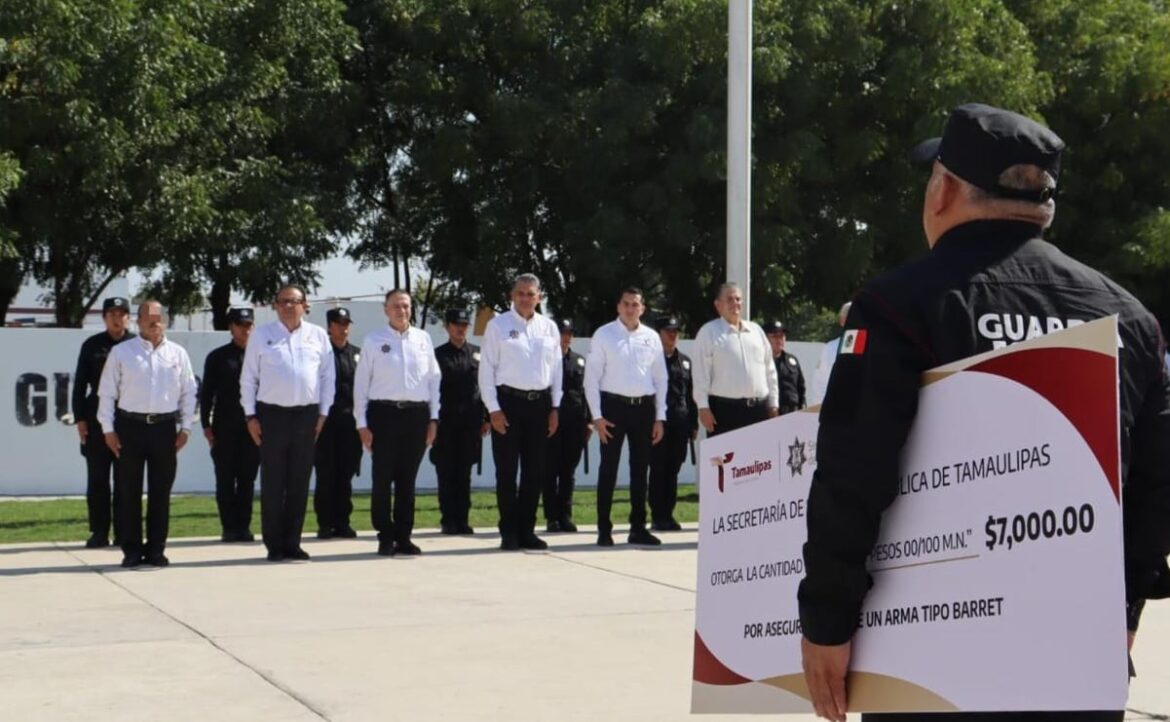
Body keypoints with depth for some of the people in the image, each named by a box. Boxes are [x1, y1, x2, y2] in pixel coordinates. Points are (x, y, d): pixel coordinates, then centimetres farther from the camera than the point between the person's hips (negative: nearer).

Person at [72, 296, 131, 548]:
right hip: (97, 421, 1)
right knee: (98, 480, 4)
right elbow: (80, 384, 7)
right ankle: (99, 532, 9)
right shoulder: (92, 345, 6)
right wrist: (80, 418, 0)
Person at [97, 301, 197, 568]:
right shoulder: (121, 352, 2)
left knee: (161, 491, 6)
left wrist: (185, 427, 3)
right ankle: (131, 550, 11)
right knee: (129, 491, 3)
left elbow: (188, 392, 9)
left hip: (165, 427, 2)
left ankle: (156, 549, 14)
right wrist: (108, 429, -3)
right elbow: (107, 392, 2)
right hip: (130, 426, -1)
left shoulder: (178, 353, 7)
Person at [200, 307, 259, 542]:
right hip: (224, 428, -1)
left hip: (252, 426, 1)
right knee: (225, 479, 2)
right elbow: (206, 393, 5)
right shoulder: (217, 357, 6)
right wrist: (206, 425, -1)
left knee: (247, 479, 4)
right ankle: (229, 527, 7)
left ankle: (244, 526, 10)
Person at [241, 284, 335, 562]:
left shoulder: (318, 336, 7)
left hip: (306, 415, 2)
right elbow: (248, 377, 4)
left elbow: (328, 376, 9)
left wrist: (323, 413, 4)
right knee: (272, 483, 1)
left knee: (300, 483, 6)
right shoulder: (261, 335, 3)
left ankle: (292, 542, 14)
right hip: (272, 414, -2)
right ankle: (274, 545, 7)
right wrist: (250, 416, -1)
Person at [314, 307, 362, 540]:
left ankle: (342, 522, 12)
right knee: (326, 474, 0)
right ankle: (325, 524, 4)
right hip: (326, 420, -3)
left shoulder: (357, 354, 14)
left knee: (346, 474, 6)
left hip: (350, 421, 4)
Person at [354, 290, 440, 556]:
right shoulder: (373, 340, 2)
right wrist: (362, 423, -3)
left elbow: (434, 378, 10)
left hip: (417, 414, 2)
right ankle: (385, 537, 11)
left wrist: (433, 418, 5)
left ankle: (403, 537, 17)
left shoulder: (423, 339, 8)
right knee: (382, 478, 1)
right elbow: (361, 382, 2)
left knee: (408, 479, 9)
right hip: (383, 412, -2)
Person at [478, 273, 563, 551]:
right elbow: (486, 369, -3)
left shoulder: (549, 328, 9)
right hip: (508, 402, -4)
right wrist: (494, 409, -9)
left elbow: (557, 368, 11)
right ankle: (508, 533, 7)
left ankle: (526, 530, 16)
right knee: (507, 470, 0)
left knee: (534, 471, 7)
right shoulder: (498, 326, -2)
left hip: (540, 403, 4)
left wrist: (554, 408, 7)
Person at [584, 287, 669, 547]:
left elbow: (660, 378, 10)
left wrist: (660, 417, 6)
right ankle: (604, 529, 5)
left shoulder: (652, 338, 7)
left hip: (644, 407, 3)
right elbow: (592, 377, -3)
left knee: (640, 469, 10)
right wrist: (597, 416, -9)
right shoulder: (604, 335, -1)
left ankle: (638, 527, 19)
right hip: (613, 406, -3)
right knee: (608, 469, 0)